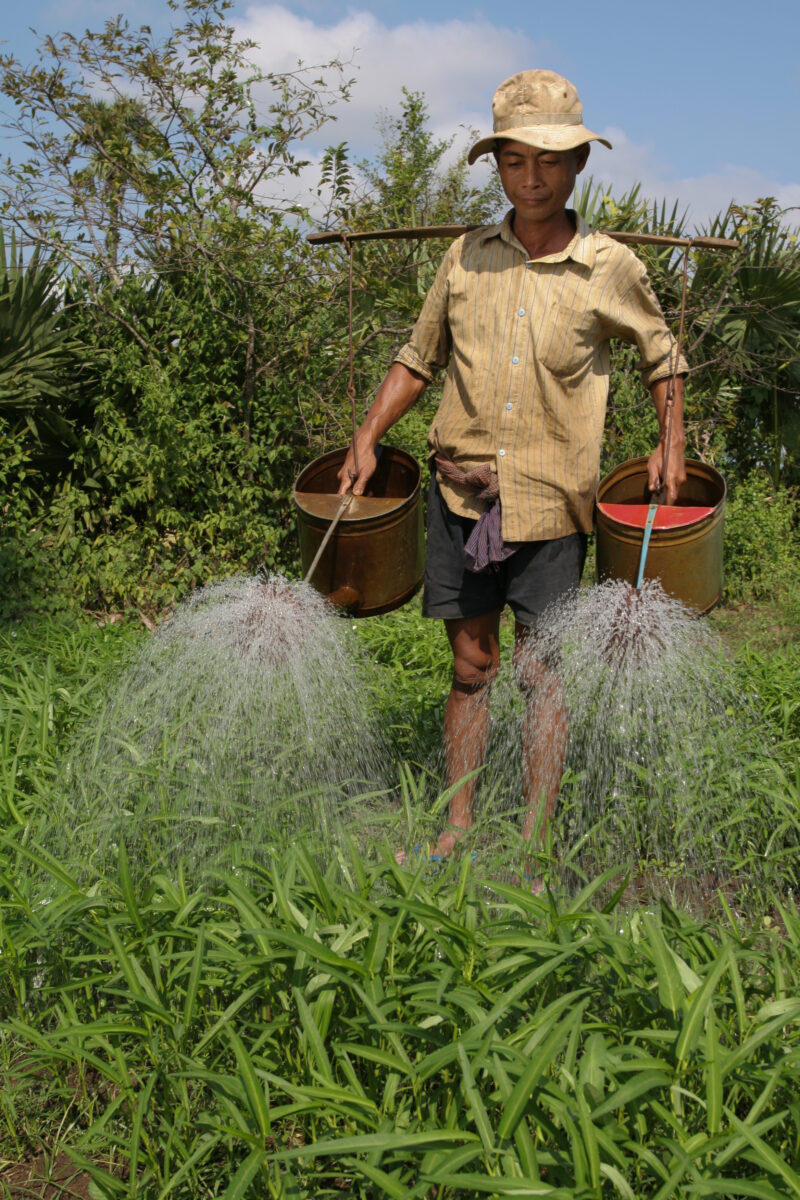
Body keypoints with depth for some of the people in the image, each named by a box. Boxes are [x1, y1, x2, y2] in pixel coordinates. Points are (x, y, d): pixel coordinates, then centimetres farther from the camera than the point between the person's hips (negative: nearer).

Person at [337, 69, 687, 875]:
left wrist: (669, 447, 5)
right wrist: (368, 437, 5)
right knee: (470, 663, 9)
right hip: (461, 491, 2)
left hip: (550, 503, -2)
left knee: (541, 672, 1)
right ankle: (457, 828, 19)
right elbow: (419, 358, 15)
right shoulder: (465, 257, 4)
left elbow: (660, 357, 15)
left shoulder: (611, 269, -1)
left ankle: (533, 846, 12)